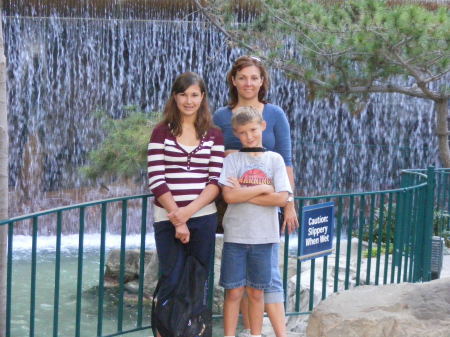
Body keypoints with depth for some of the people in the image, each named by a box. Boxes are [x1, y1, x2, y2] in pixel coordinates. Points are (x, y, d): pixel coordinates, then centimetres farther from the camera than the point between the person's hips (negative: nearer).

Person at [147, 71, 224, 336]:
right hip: (167, 218, -1)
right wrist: (177, 220, -12)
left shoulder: (214, 136, 6)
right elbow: (157, 180, -5)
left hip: (203, 218, 1)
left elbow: (215, 182, -1)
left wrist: (188, 211, -14)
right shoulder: (162, 133, 2)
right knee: (172, 283, 0)